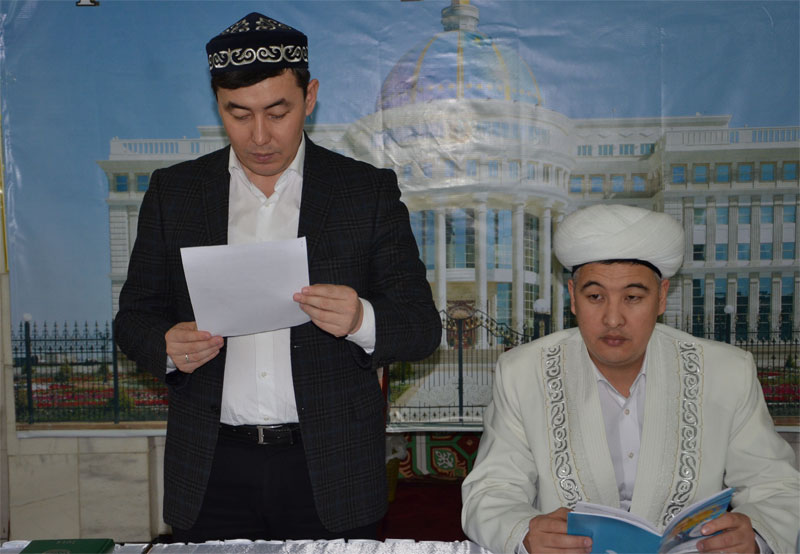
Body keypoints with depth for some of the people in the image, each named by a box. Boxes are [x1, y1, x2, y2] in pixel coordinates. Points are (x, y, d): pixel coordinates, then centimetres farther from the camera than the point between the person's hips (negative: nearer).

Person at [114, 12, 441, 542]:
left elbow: (423, 327, -3)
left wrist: (361, 320, -24)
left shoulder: (369, 190, -2)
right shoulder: (174, 191, 5)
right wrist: (168, 348, -14)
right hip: (213, 473, 2)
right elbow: (135, 316, 9)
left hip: (331, 472, -1)